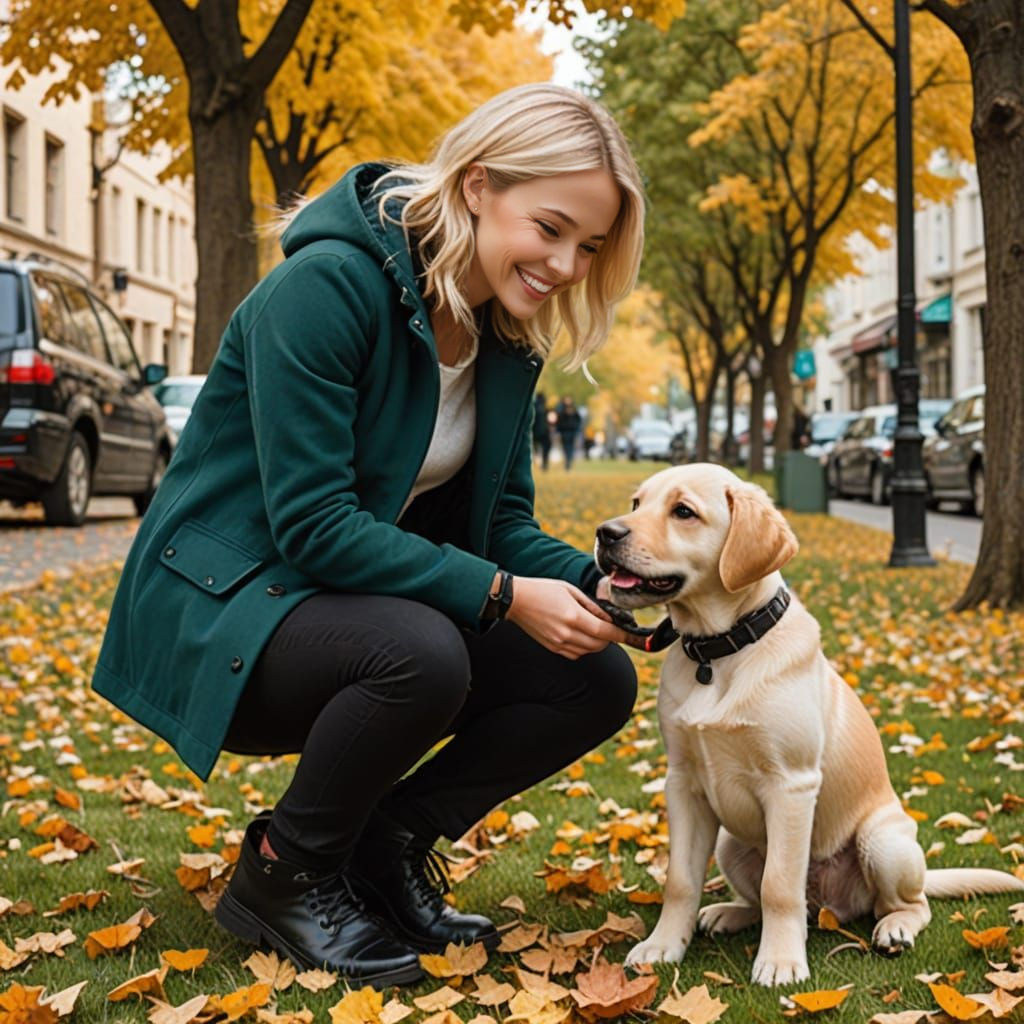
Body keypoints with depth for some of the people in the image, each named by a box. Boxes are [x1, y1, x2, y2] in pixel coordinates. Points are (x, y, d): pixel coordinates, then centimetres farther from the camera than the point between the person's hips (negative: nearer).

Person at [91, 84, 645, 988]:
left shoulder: (506, 335, 2)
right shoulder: (329, 284, -23)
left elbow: (503, 520, 4)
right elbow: (311, 522, -26)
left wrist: (594, 584, -16)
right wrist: (501, 596, -28)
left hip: (369, 602, 8)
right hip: (219, 608, -7)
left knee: (598, 678, -9)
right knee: (419, 654, -36)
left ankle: (385, 849, 6)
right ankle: (281, 876, -9)